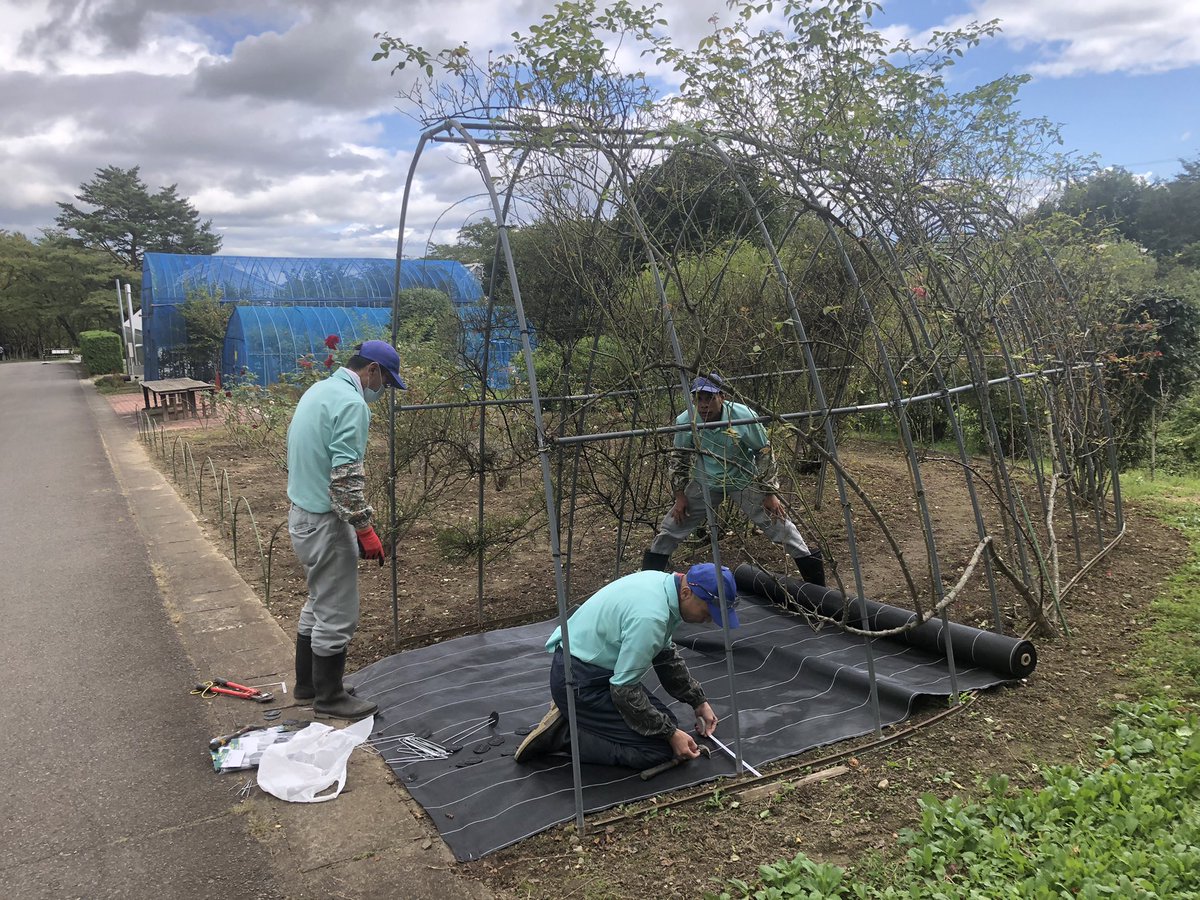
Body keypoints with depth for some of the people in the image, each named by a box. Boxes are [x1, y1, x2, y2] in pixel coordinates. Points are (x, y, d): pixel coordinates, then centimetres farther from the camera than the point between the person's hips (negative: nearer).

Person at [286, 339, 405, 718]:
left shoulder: (317, 390, 12)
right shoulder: (352, 404, -20)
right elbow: (345, 477, -26)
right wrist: (365, 528, -19)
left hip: (302, 513, 10)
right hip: (326, 523, -10)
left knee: (319, 603, 22)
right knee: (337, 614, 3)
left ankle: (308, 683, 34)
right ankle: (329, 696, 16)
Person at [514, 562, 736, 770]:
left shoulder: (663, 584, 1)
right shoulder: (651, 616, -29)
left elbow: (666, 655, 17)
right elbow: (624, 690, -24)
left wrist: (699, 702, 18)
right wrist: (670, 734, -13)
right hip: (580, 683, -10)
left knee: (663, 723, 16)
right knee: (658, 749, -11)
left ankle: (570, 714, 14)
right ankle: (561, 734, -7)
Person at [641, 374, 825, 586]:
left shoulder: (744, 416, -26)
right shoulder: (684, 421, -19)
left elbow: (764, 454, -12)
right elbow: (678, 458, -1)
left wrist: (770, 493, -11)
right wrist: (680, 495, -3)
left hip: (743, 481, -2)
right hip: (705, 483, 2)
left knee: (778, 520, -6)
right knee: (671, 527, 0)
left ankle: (816, 582, 10)